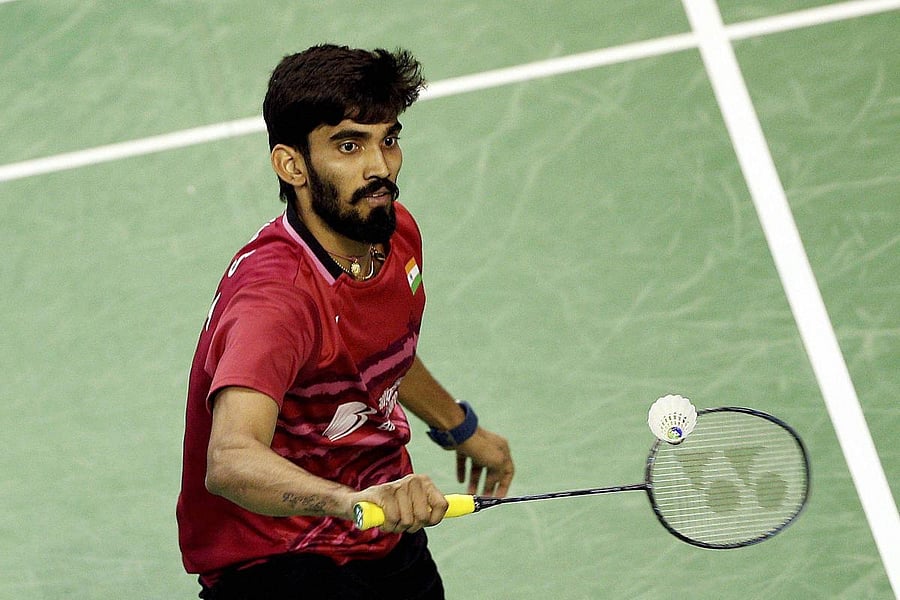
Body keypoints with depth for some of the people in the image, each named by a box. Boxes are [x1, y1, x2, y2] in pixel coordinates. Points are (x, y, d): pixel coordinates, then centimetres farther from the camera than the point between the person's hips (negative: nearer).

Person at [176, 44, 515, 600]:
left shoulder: (397, 233, -3)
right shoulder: (275, 294, -29)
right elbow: (229, 462, -45)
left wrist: (461, 429, 33)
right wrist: (353, 500, -61)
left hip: (390, 542, 8)